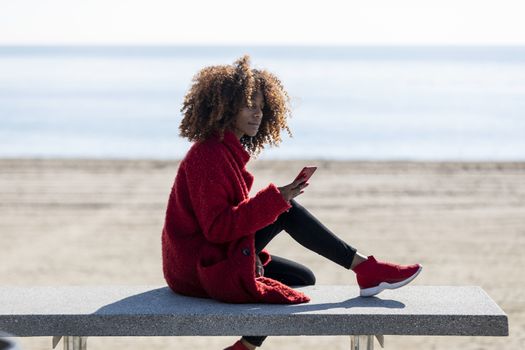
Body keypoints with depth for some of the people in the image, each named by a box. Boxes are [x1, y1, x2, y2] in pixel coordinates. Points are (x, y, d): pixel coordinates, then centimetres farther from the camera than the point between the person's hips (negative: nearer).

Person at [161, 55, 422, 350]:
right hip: (203, 267, -10)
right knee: (288, 211, -16)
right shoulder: (208, 155, -19)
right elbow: (216, 227, -25)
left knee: (303, 279, 13)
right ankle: (366, 269, -11)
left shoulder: (227, 150, 13)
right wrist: (275, 199, -27)